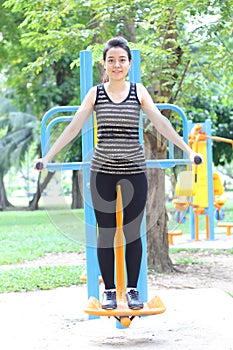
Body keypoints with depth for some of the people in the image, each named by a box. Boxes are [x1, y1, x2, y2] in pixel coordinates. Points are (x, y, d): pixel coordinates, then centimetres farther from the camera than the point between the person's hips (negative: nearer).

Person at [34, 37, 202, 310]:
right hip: (102, 172, 0)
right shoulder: (95, 93, 2)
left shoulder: (139, 92, 3)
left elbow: (161, 124, 1)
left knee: (132, 231, 5)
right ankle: (109, 290, 14)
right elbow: (73, 127, 0)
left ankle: (133, 289, 15)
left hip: (134, 170, 0)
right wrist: (47, 156, -6)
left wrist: (188, 150, -6)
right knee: (106, 232, 4)